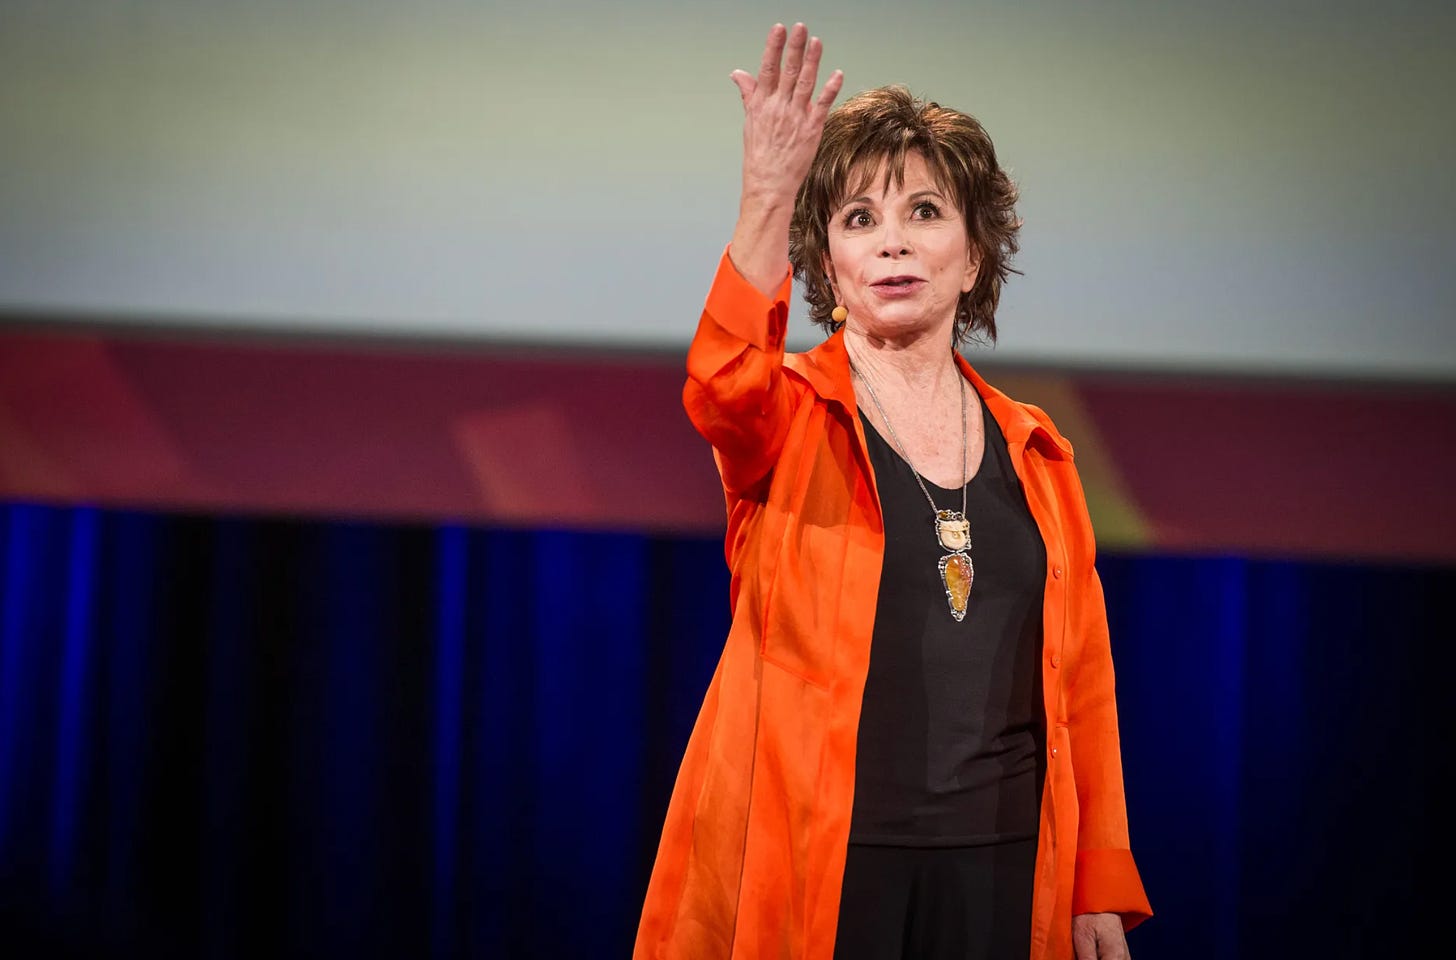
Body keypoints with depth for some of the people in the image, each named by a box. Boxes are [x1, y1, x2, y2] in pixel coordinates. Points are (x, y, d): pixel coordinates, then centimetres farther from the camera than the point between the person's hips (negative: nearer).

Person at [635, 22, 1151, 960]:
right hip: (813, 875, -3)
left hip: (1000, 874, 3)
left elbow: (1081, 673, 11)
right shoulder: (790, 415, 1)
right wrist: (767, 200, -39)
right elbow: (722, 386, -24)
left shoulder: (1035, 452, 12)